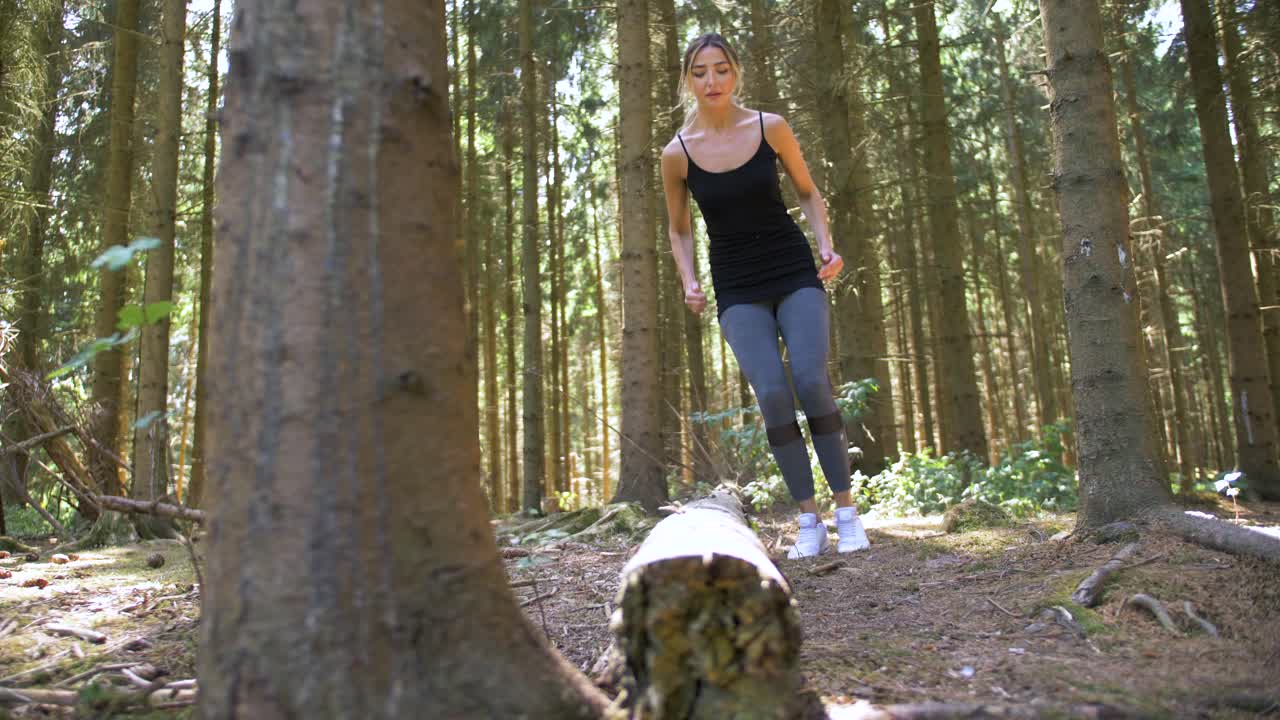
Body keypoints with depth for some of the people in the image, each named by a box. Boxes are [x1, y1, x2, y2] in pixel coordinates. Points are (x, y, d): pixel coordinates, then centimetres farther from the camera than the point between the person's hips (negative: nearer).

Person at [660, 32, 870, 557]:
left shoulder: (770, 128, -4)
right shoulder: (677, 153, -4)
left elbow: (807, 192, 10)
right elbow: (678, 230, 10)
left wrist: (825, 244, -5)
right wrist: (689, 283, -5)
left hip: (794, 271, 0)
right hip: (737, 288, 0)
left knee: (811, 382, -15)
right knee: (772, 395, -14)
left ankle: (846, 511, -3)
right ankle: (808, 519, -1)